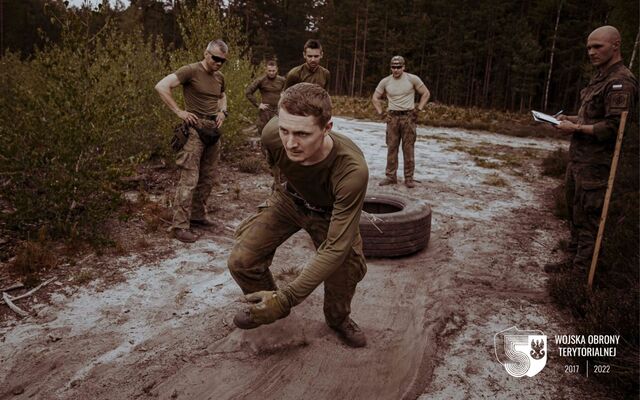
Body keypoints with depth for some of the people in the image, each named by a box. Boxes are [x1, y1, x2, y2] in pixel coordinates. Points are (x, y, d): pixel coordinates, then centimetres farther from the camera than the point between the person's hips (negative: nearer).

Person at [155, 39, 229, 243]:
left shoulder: (219, 77, 12)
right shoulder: (191, 71, -10)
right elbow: (161, 86, -17)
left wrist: (222, 111, 11)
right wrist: (179, 111, -18)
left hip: (213, 130, 8)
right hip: (195, 129, -8)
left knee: (208, 177, 14)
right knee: (189, 179, -9)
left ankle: (198, 215, 29)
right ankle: (180, 225, -4)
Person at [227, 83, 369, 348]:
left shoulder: (352, 170, -45)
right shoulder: (272, 134, -33)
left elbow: (336, 247, -41)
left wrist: (287, 298, -43)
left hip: (329, 213, -2)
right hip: (289, 199, 2)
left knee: (348, 268, -16)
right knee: (241, 261, -12)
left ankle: (337, 318, 21)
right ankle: (269, 306, 21)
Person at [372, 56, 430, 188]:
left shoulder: (412, 79, -3)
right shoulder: (385, 81, 3)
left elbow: (426, 93, 5)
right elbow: (375, 98, 14)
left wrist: (419, 109, -2)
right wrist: (380, 112, 4)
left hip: (408, 116, -2)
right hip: (392, 117, 2)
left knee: (408, 148, 0)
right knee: (391, 147, 5)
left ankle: (409, 178, 5)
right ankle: (390, 176, 12)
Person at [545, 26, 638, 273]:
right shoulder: (600, 78, 17)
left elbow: (612, 127, -21)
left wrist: (576, 128, -15)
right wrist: (570, 118, 10)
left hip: (595, 163, -10)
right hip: (578, 159, 10)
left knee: (587, 218, -3)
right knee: (574, 213, 17)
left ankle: (581, 270, 6)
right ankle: (574, 259, 29)